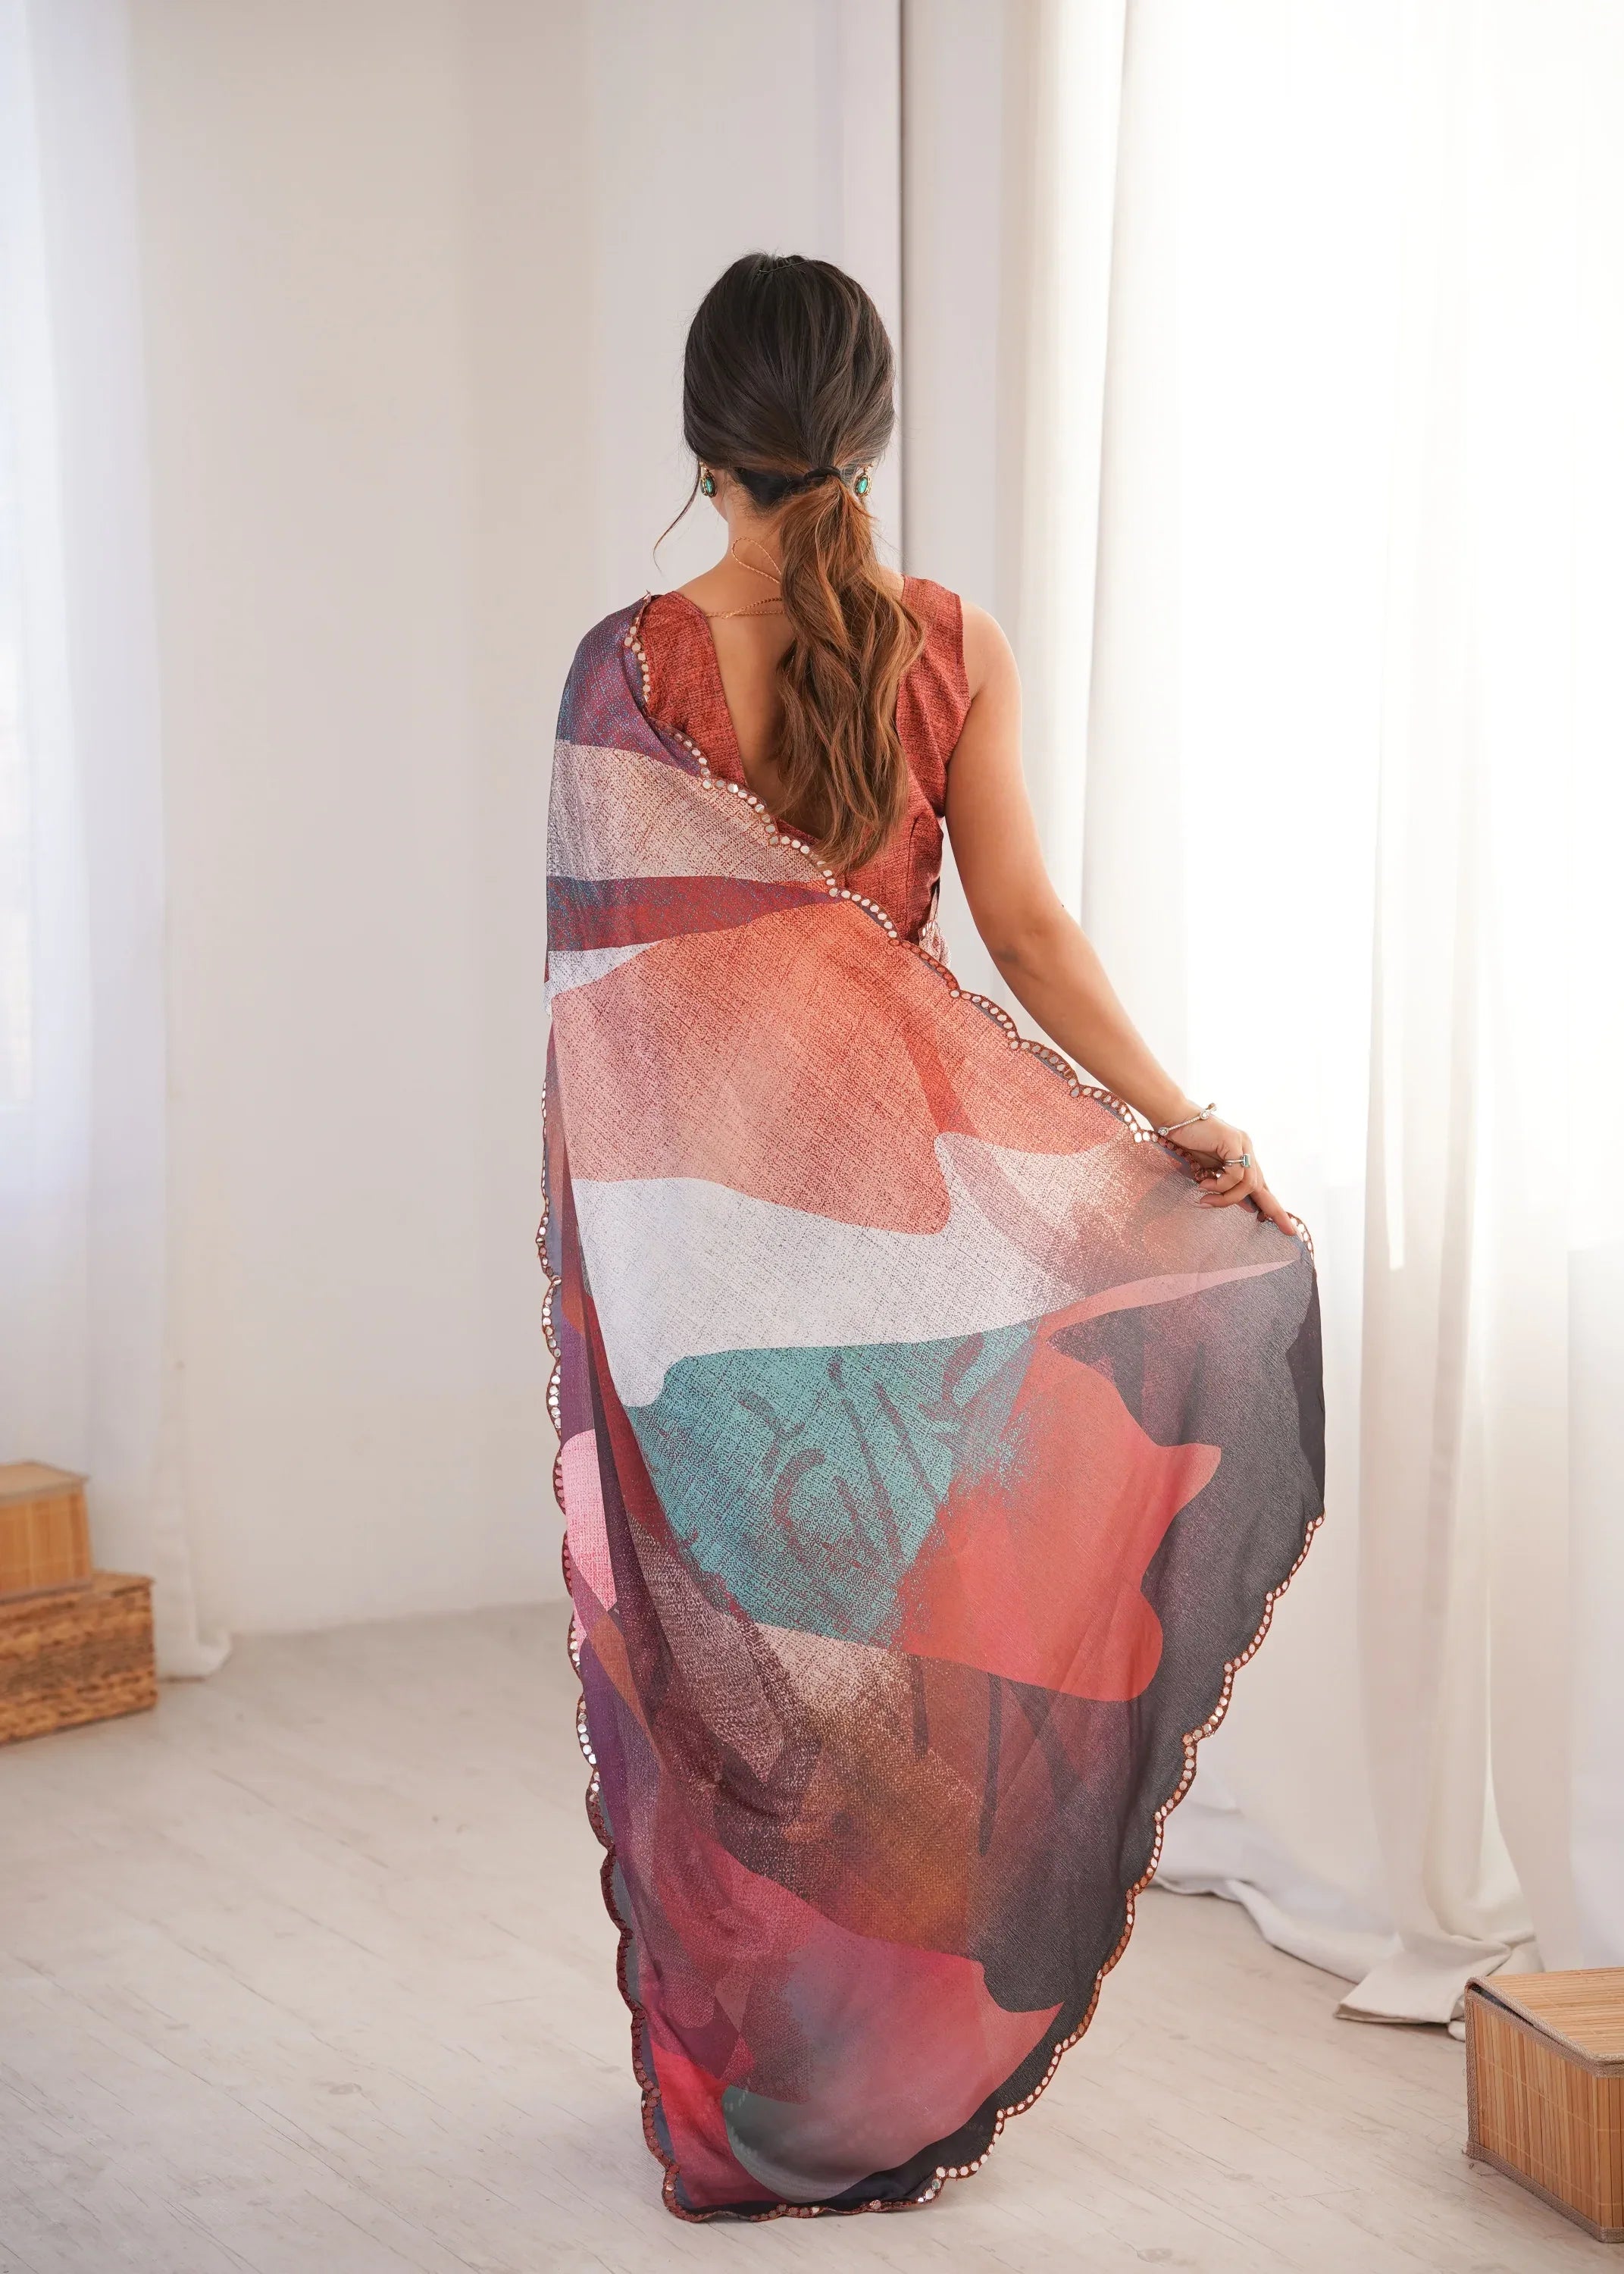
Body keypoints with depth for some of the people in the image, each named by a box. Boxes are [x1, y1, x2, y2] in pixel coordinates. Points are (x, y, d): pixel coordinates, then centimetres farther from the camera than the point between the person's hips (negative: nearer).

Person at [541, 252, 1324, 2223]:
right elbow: (1023, 923, -5)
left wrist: (576, 1234, 2)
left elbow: (598, 976, -6)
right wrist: (1172, 1116, 2)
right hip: (904, 1187, 2)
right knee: (905, 1617, 12)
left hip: (699, 1207, -2)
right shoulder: (956, 648, -1)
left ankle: (740, 2110, 17)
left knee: (719, 1637, 8)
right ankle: (908, 2084, 22)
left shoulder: (628, 666, -8)